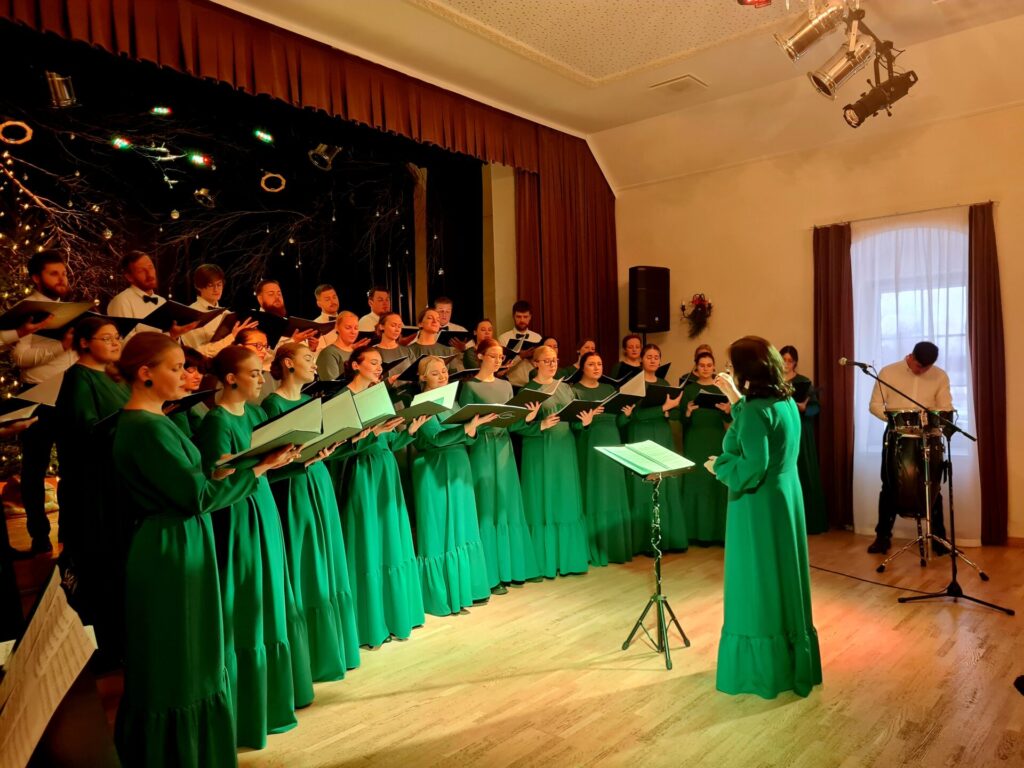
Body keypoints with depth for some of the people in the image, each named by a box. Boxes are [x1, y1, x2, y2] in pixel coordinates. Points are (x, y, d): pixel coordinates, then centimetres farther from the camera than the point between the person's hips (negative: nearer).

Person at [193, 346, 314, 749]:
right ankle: (245, 708, 15)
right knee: (245, 614, 1)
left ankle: (272, 693, 33)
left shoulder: (254, 412, 10)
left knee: (269, 603, 17)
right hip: (238, 521, -9)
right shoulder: (216, 421, -15)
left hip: (264, 511, 9)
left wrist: (291, 455, 0)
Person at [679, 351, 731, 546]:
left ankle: (718, 530, 6)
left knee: (717, 482, -1)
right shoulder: (689, 388, 3)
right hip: (695, 441, -1)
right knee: (696, 483, -3)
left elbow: (729, 419, 4)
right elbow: (682, 418, -3)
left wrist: (728, 410, -18)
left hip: (716, 440, 2)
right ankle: (698, 531, 1)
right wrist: (689, 410, -23)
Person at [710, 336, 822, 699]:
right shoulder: (785, 401, 6)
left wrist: (718, 465, -9)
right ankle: (792, 664, 31)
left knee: (758, 587, 4)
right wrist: (736, 399, 18)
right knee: (781, 583, 18)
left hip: (760, 507, -9)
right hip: (785, 499, 9)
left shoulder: (756, 409, -21)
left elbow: (751, 469, -25)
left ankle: (766, 671, 16)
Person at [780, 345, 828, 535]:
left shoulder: (804, 382, 3)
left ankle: (806, 520, 4)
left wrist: (803, 407, -20)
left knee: (801, 474, -3)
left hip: (800, 433, -1)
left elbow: (816, 407, -1)